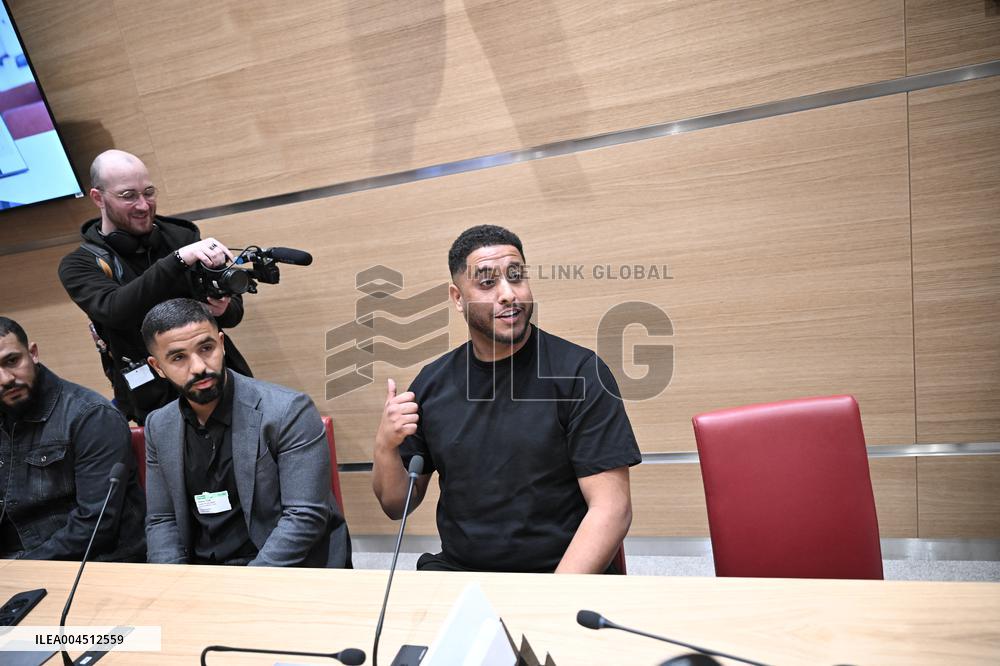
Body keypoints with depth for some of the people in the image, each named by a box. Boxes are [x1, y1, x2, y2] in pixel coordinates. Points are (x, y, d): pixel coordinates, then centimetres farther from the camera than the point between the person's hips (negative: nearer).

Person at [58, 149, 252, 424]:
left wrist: (223, 309, -16)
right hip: (154, 405, -2)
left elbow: (235, 309, 8)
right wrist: (179, 259, -30)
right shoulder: (79, 265, 2)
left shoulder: (182, 236, 5)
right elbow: (115, 310, -20)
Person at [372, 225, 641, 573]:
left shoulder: (580, 370, -9)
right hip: (456, 568, 4)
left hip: (564, 572, -3)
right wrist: (386, 447, -8)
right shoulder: (431, 383, 4)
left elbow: (611, 508, -12)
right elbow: (398, 506, 11)